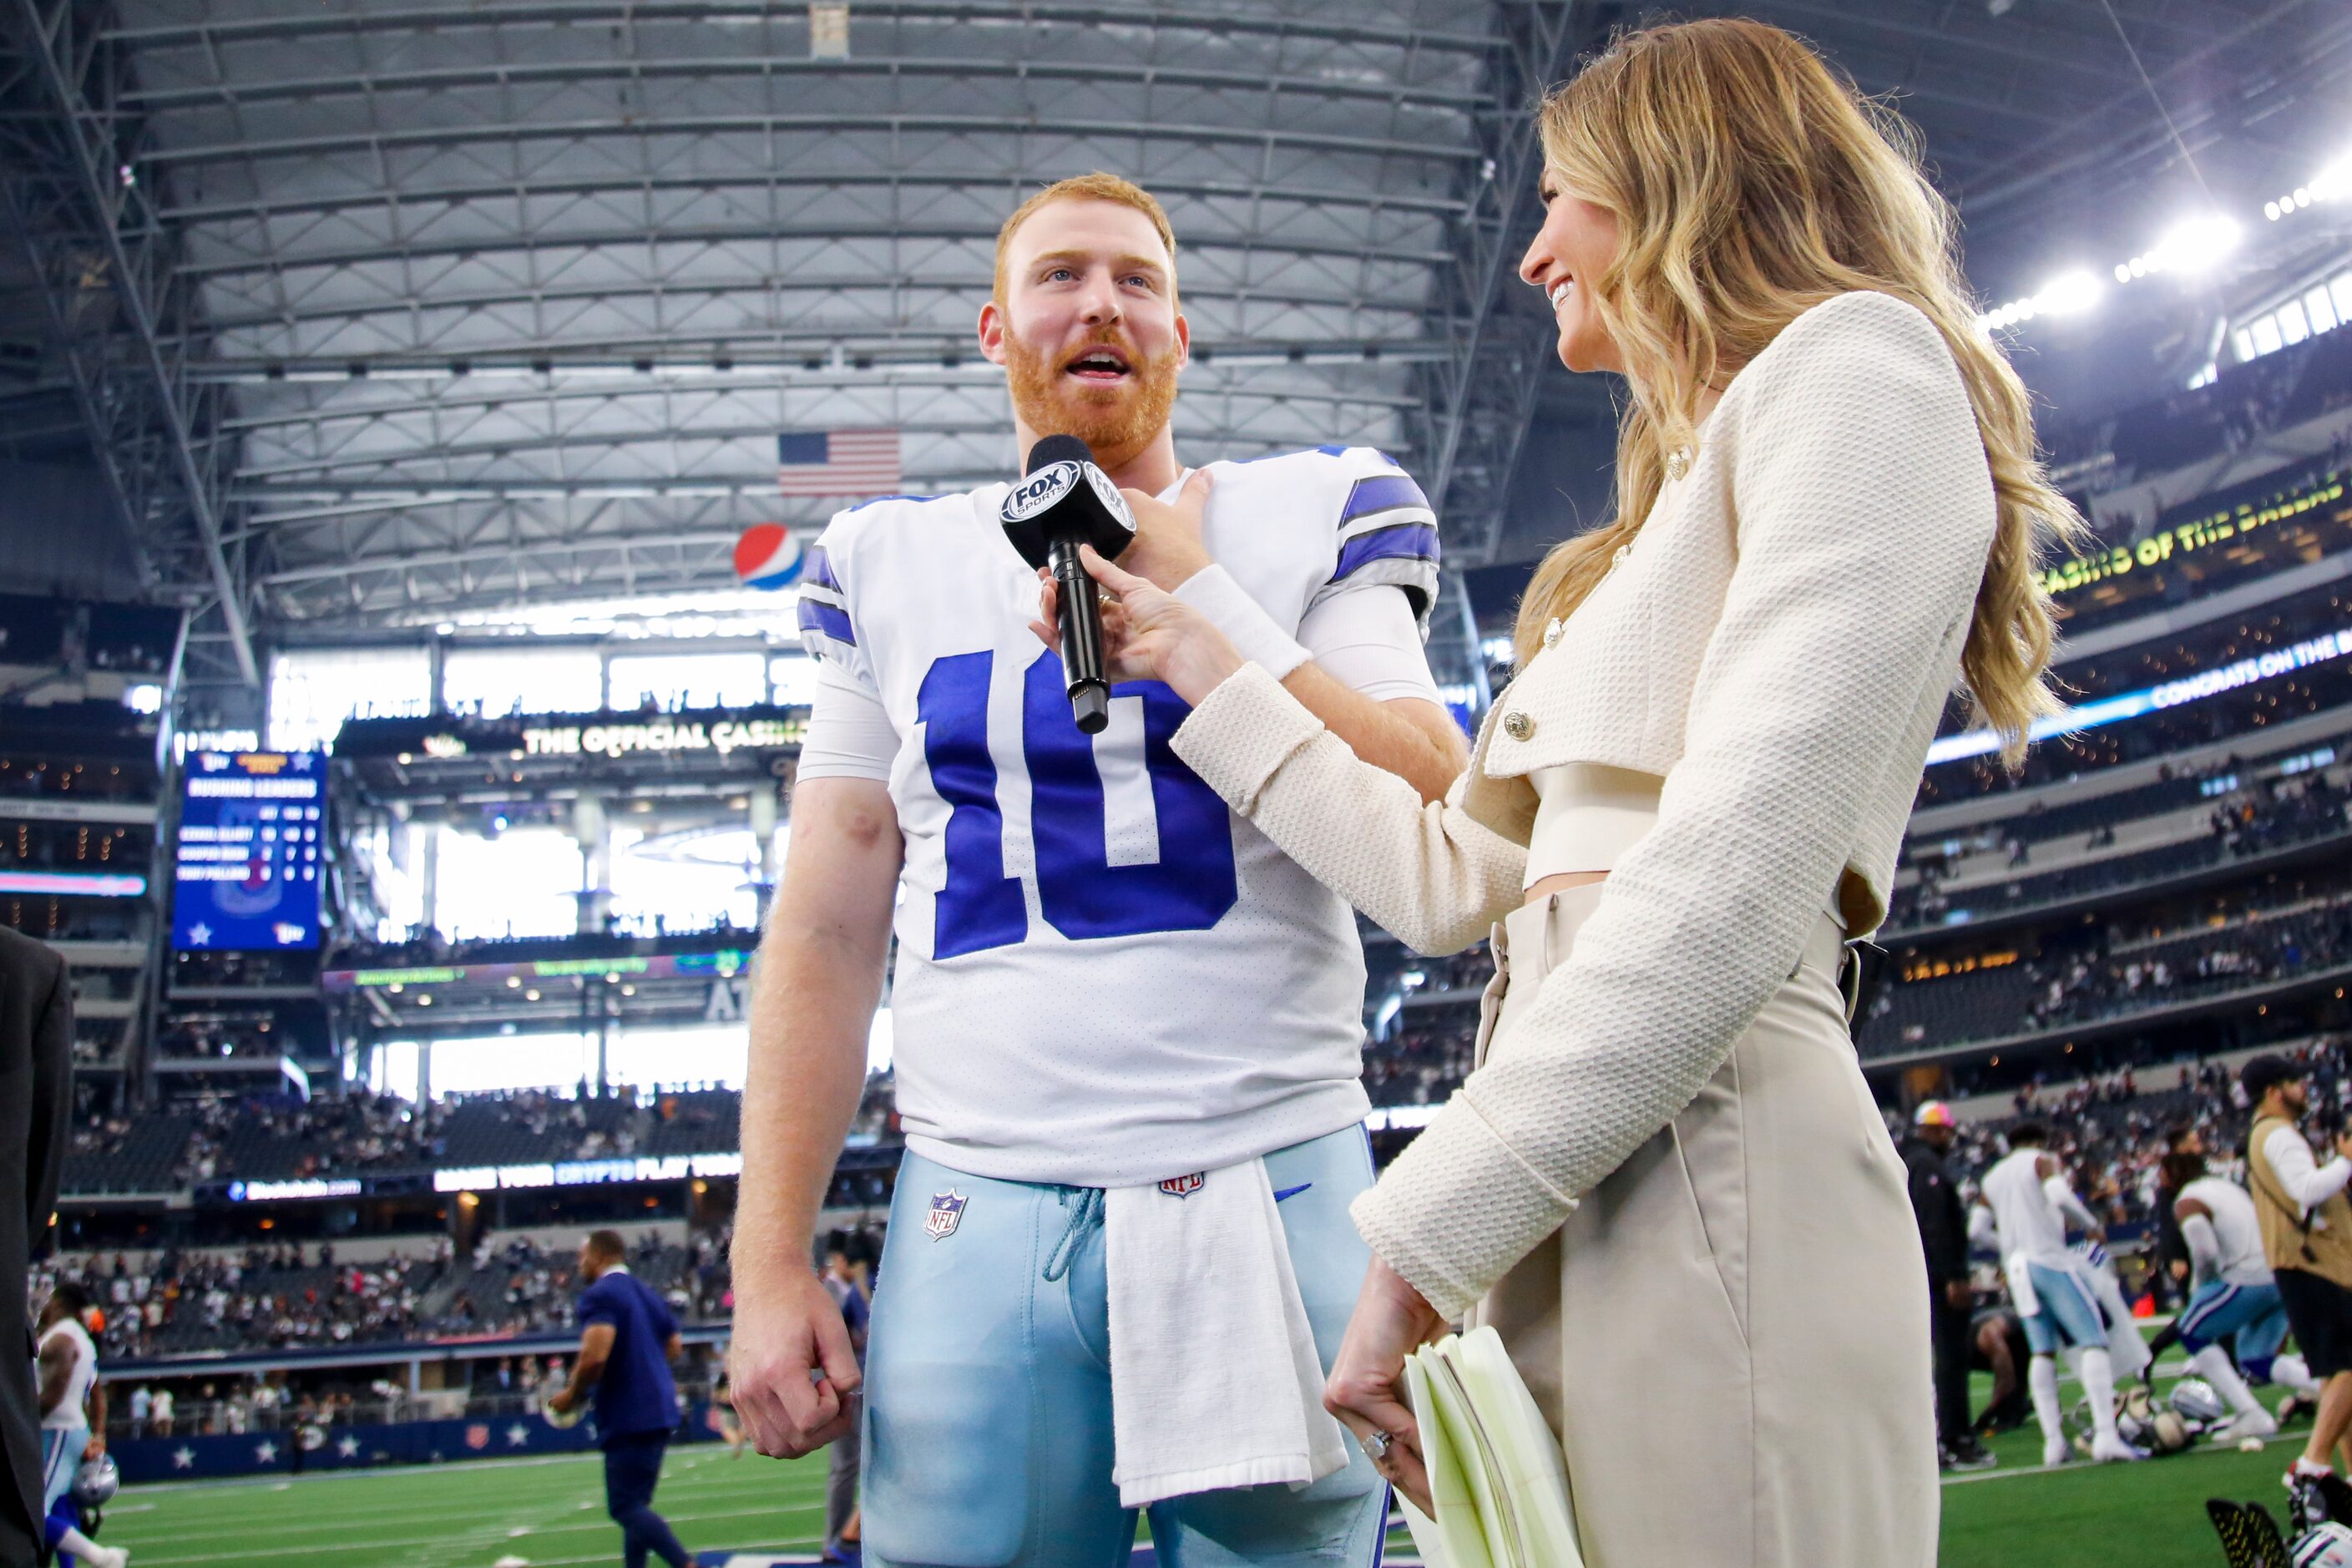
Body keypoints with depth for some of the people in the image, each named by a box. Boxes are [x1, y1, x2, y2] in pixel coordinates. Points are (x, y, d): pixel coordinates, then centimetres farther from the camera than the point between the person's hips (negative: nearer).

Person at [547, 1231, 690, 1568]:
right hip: (659, 1411, 9)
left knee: (626, 1508, -8)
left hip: (627, 1418, -9)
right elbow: (673, 1346, 25)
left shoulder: (600, 1294, -11)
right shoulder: (645, 1293, 17)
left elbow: (594, 1356, -24)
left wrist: (571, 1395, -9)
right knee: (635, 1505, 15)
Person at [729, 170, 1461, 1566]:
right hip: (976, 1217, 1)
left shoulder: (1307, 522, 6)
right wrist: (772, 1260, 2)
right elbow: (826, 937, 9)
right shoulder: (893, 569, 11)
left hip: (1274, 1194, -1)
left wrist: (1186, 588, -11)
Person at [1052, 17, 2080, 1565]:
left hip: (1706, 1161, -9)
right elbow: (1449, 879, 22)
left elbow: (1736, 884, -16)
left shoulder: (1855, 365, -3)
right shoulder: (1649, 545, 27)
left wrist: (1428, 1235, -17)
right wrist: (1198, 665, 27)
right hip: (1583, 1181, 9)